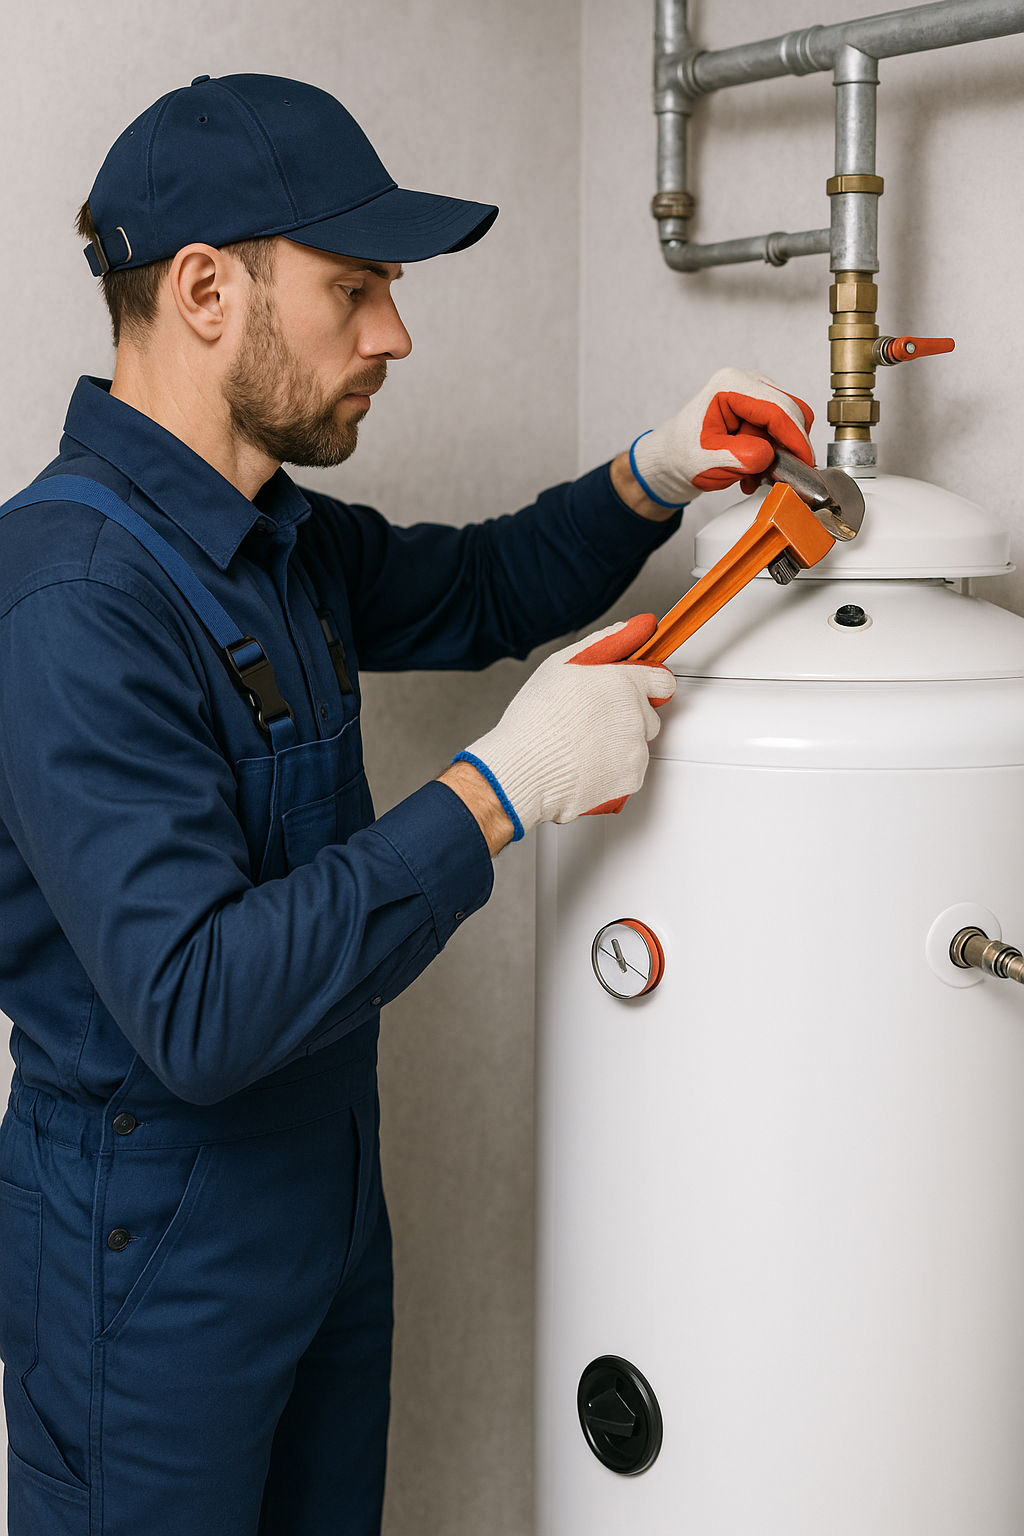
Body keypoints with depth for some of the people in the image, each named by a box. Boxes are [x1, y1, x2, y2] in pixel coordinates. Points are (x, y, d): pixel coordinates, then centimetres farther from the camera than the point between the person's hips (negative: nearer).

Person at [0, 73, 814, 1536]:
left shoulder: (274, 539, 3)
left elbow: (478, 589, 21)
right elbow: (200, 1011, -34)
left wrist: (647, 481, 3)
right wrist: (499, 787, -31)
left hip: (325, 1199, 9)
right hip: (152, 1263, -8)